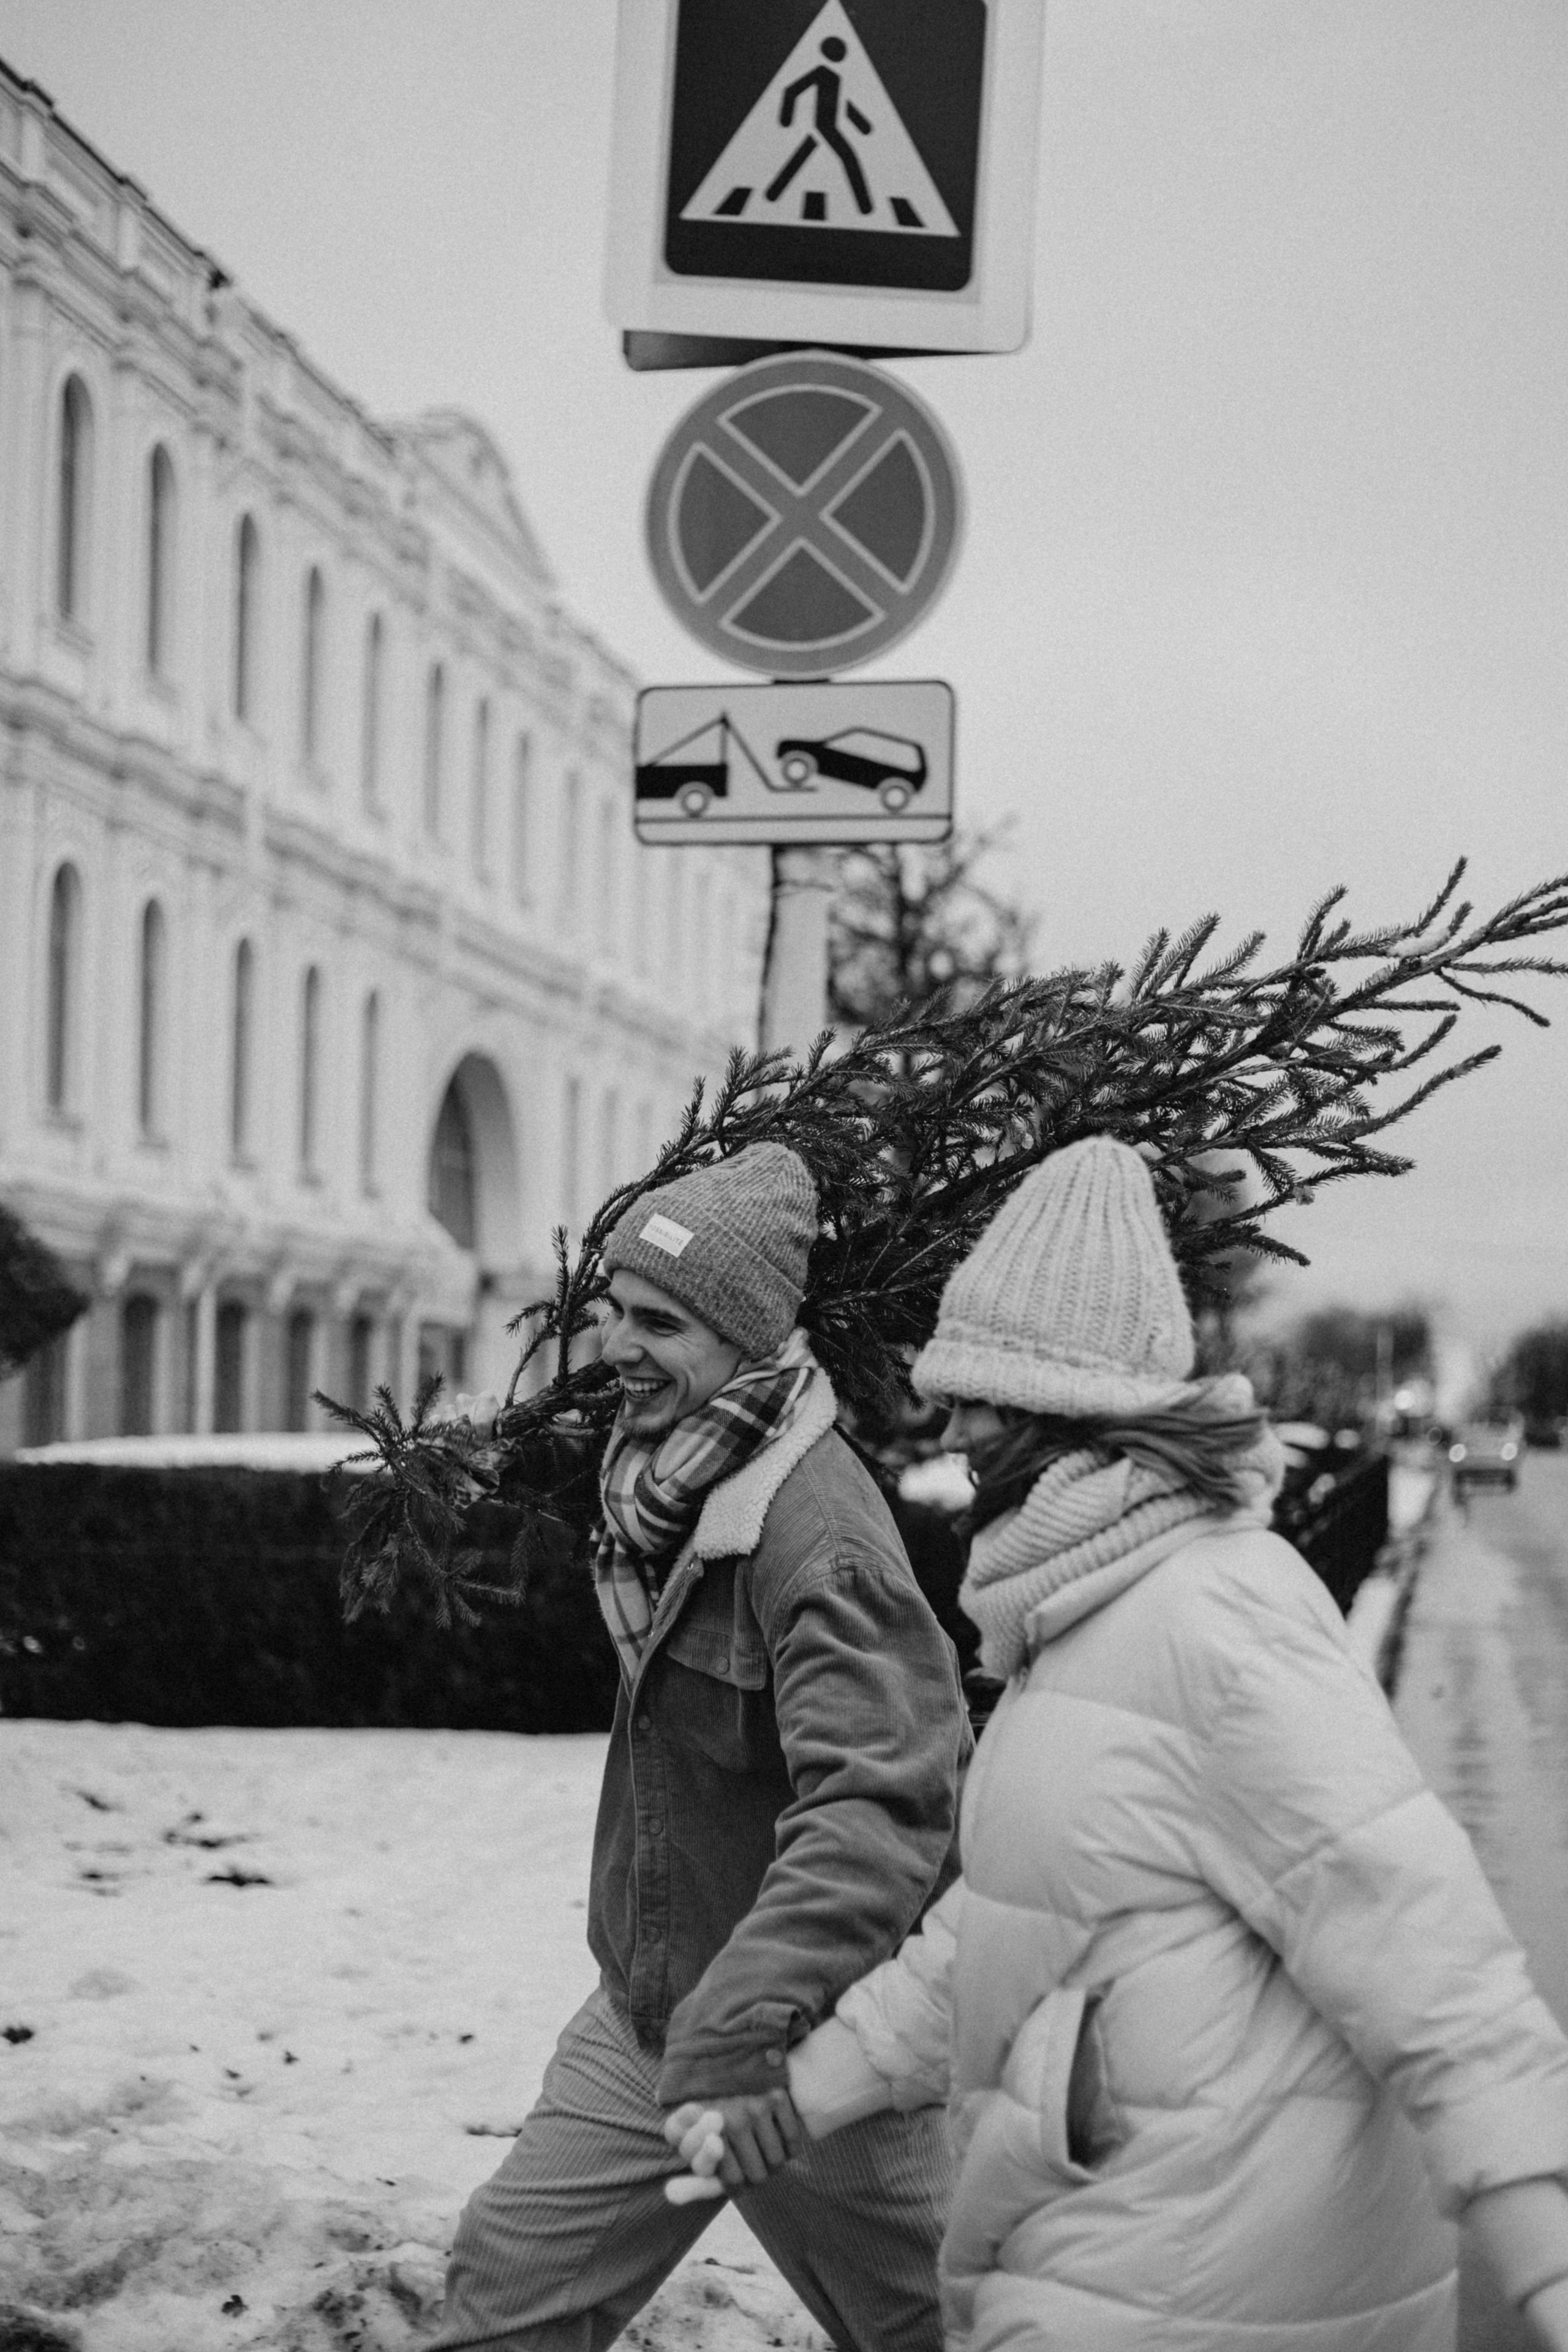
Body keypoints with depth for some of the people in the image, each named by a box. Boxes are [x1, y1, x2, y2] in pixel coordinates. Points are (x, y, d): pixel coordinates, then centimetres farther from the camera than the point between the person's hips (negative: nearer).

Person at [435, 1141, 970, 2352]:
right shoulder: (664, 1482, 2)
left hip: (809, 2038, -8)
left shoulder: (819, 1533, -28)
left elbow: (880, 1807, -37)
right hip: (645, 2014, 8)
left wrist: (739, 2031, -46)